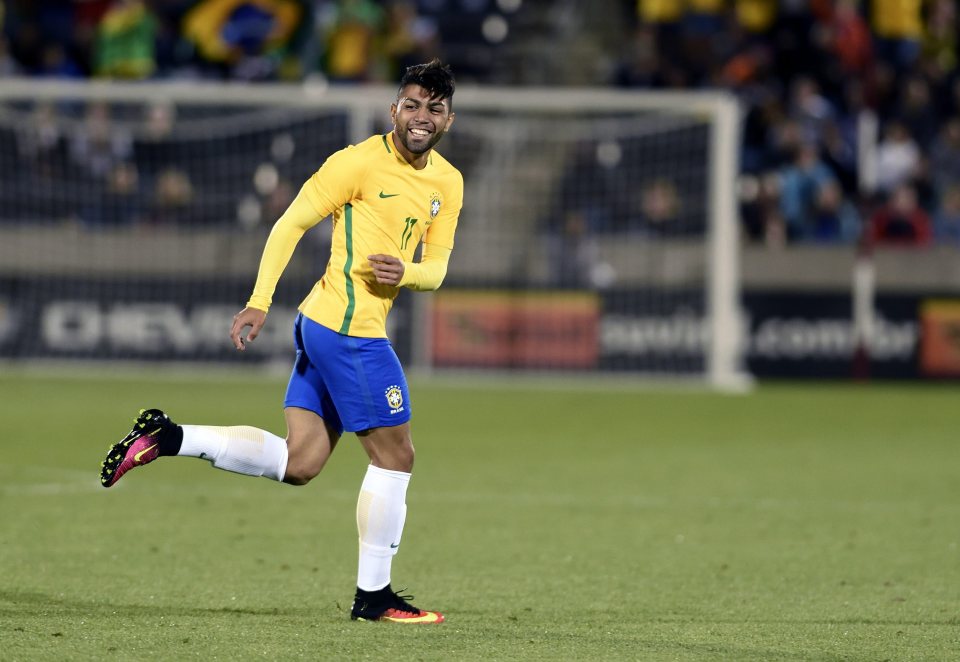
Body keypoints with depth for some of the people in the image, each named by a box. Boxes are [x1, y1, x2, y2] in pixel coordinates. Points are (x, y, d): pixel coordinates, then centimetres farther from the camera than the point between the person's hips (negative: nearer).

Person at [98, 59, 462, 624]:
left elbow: (436, 268, 15)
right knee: (396, 454, -2)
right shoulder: (361, 162, -10)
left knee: (298, 463, 5)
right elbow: (291, 225, -8)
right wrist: (260, 302, -14)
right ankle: (374, 596, 7)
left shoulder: (448, 183, 12)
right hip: (350, 328, -8)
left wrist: (407, 272, -9)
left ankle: (168, 438, 6)